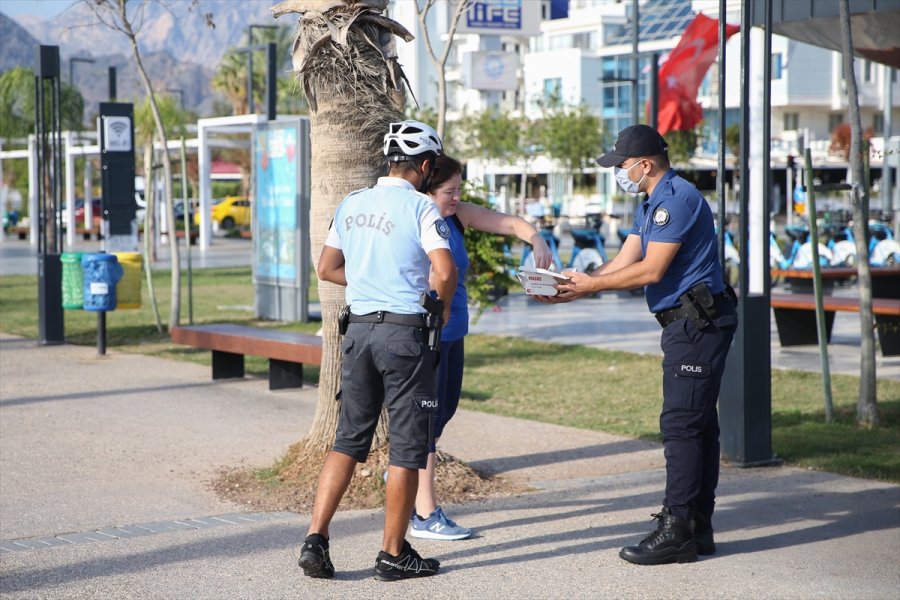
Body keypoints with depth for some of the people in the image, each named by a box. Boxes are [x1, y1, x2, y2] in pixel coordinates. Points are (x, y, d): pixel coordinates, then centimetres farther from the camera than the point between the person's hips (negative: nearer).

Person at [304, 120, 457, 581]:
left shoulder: (352, 204, 10)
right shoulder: (420, 206, -9)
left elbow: (327, 269, 17)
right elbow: (445, 271, -18)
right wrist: (442, 307, 0)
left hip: (358, 328, 6)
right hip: (404, 333, -6)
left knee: (349, 439, 13)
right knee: (407, 445, 4)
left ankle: (315, 538, 4)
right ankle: (393, 554, 10)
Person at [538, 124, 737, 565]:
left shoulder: (677, 198, -15)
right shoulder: (651, 204, 19)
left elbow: (651, 269, -18)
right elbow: (623, 263, 15)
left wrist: (590, 284, -10)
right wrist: (576, 285, 1)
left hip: (698, 322, -11)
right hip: (688, 324, 11)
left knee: (681, 424, -10)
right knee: (698, 424, 11)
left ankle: (676, 532, -9)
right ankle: (698, 528, 15)